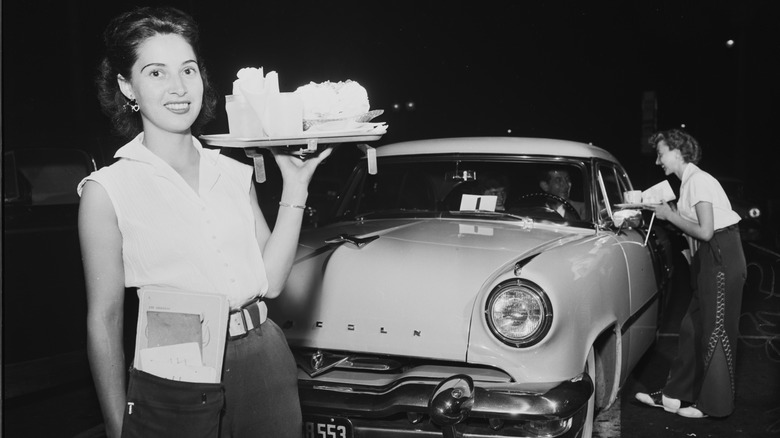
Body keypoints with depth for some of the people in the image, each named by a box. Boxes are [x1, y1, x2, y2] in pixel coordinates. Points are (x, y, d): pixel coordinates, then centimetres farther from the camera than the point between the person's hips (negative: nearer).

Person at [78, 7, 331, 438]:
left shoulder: (235, 173, 4)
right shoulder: (107, 190, -6)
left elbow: (271, 281, 0)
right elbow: (104, 320, -6)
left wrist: (295, 185, -4)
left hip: (263, 361, 4)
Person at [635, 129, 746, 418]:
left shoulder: (698, 180, -15)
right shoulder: (689, 181, 13)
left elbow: (705, 231, -21)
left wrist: (670, 215, -12)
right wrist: (668, 213, 2)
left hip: (722, 258, -10)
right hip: (708, 261, 10)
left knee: (715, 332, -1)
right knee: (693, 329, 11)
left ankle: (714, 404, 10)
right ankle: (674, 396, 18)